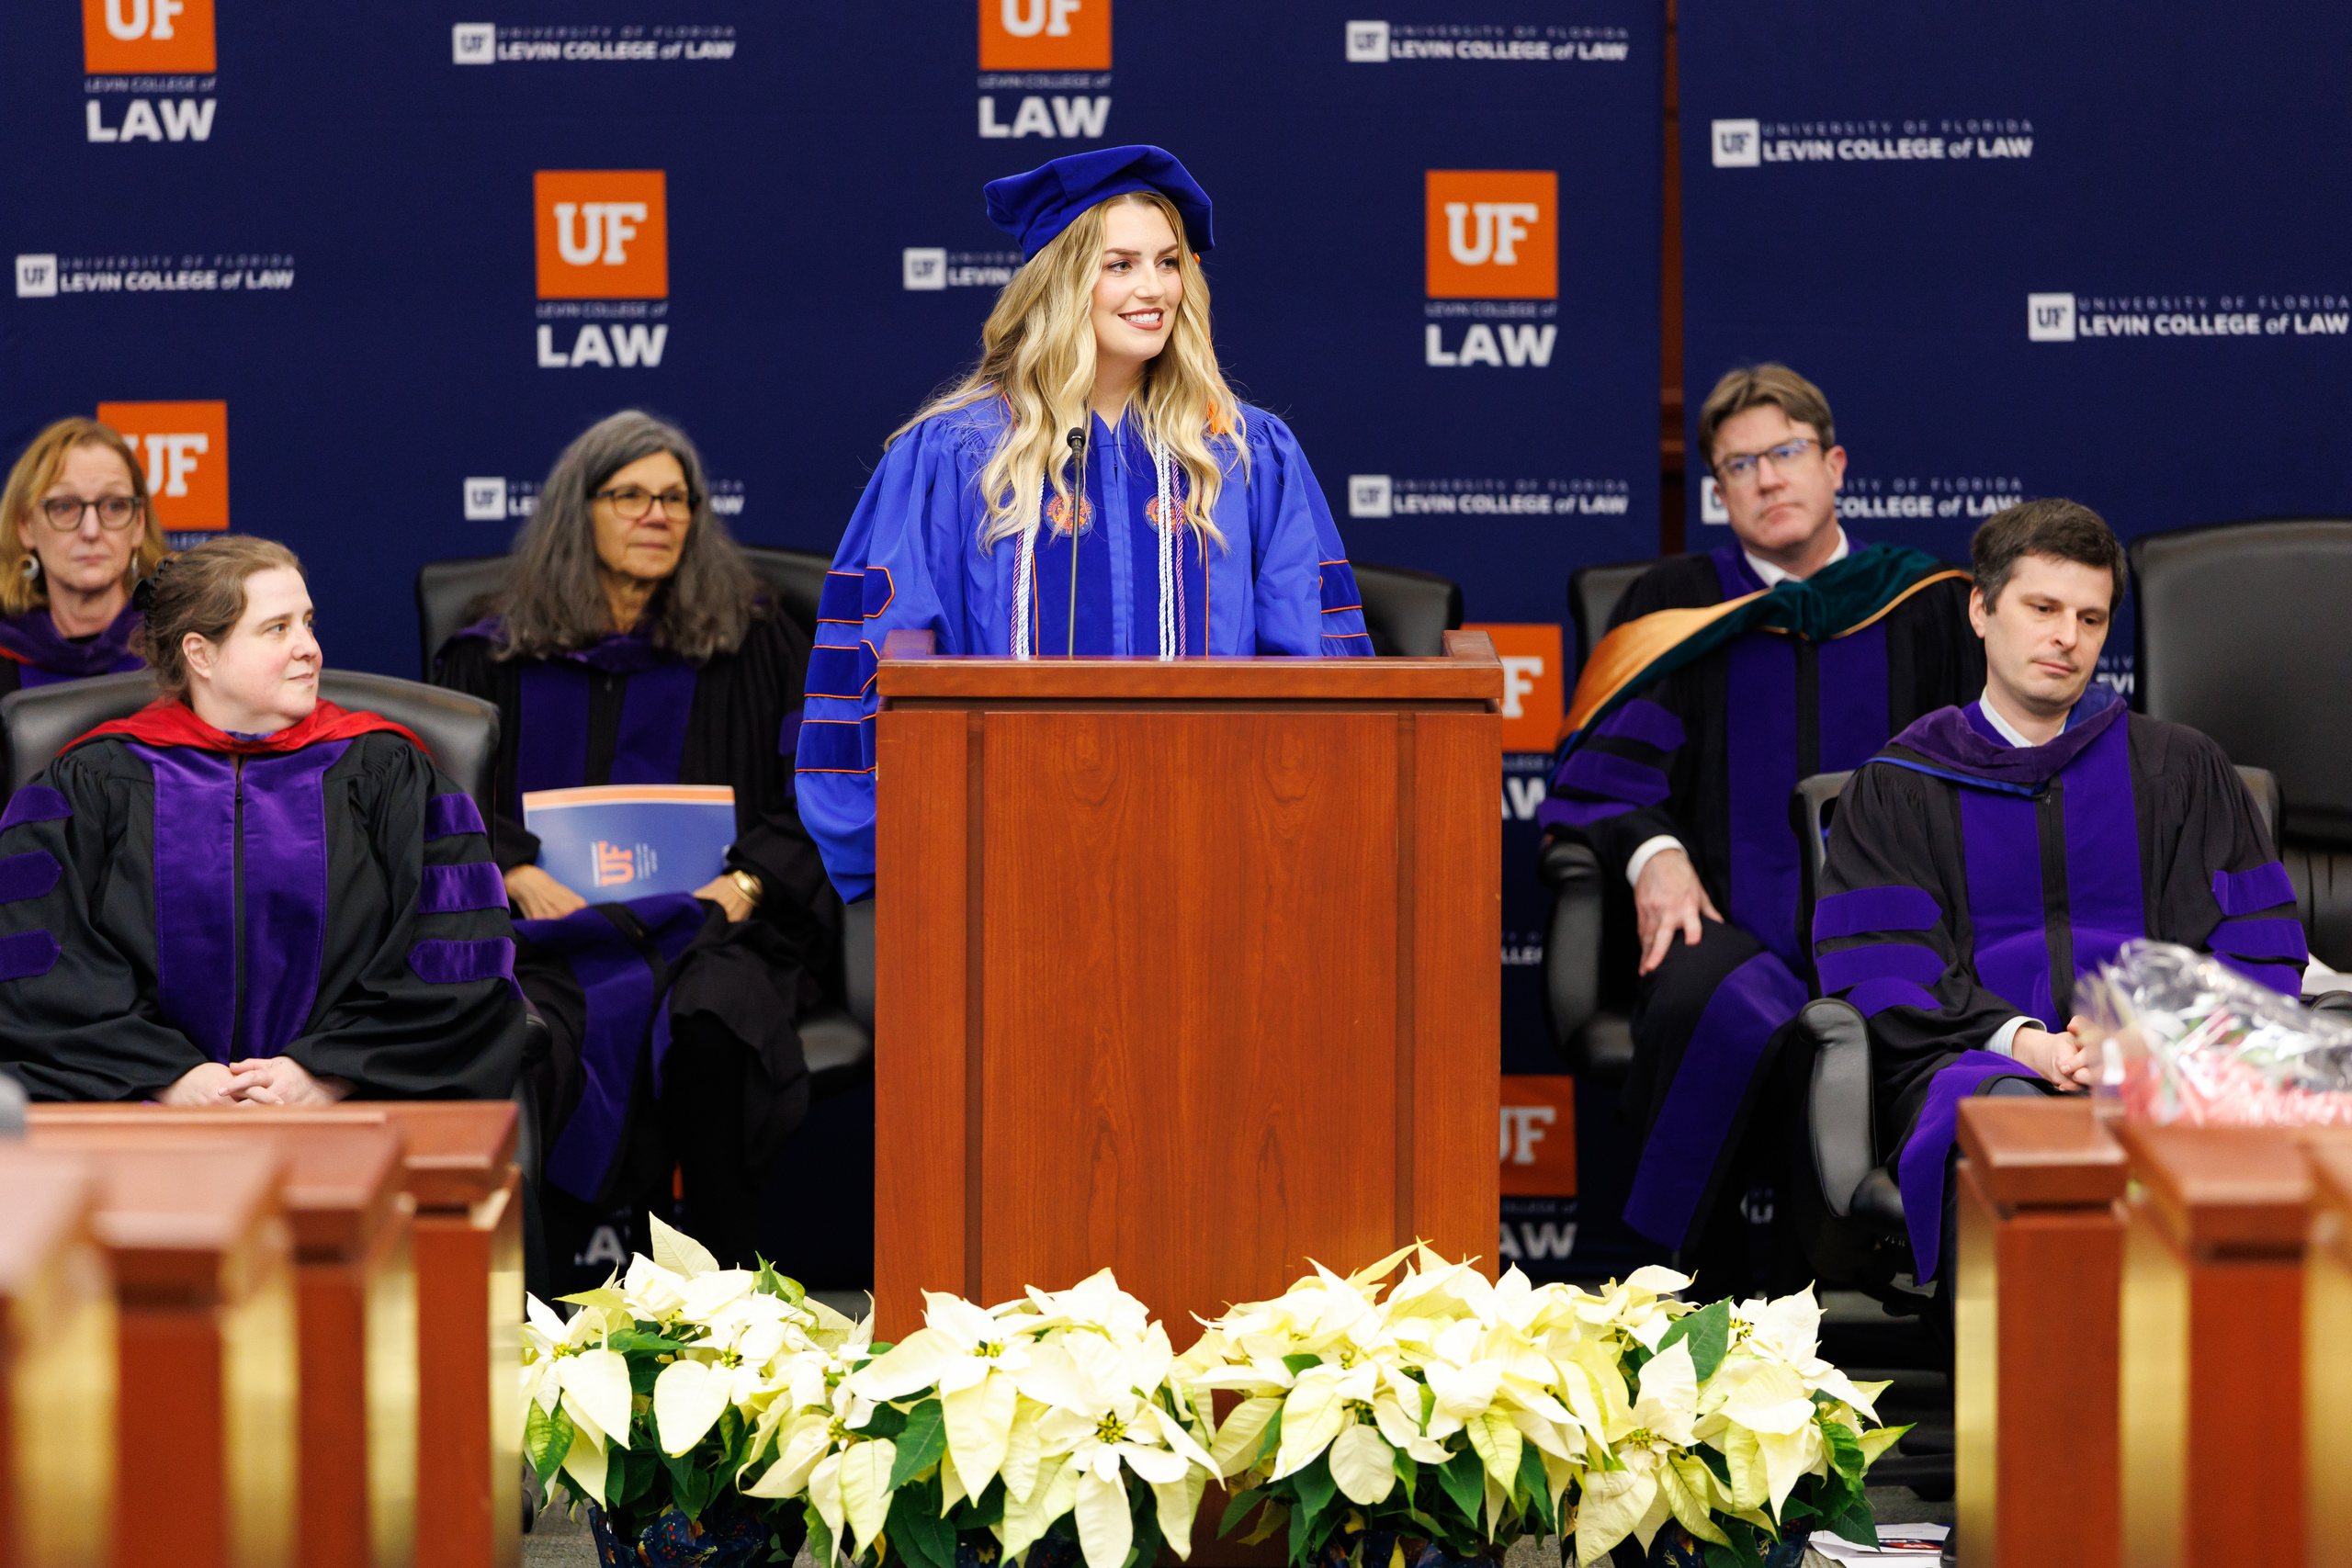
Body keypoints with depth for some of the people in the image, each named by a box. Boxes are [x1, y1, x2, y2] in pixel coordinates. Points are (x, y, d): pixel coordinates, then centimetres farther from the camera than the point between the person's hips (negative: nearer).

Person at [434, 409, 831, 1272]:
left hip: (706, 927, 0)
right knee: (529, 1046, -36)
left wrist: (748, 881, -9)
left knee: (709, 1021, -38)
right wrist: (518, 874, -10)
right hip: (555, 927, 0)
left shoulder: (754, 646, 16)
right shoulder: (498, 658, 17)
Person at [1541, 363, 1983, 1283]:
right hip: (1731, 931, 0)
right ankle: (1703, 1289, -23)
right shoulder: (1680, 605, 17)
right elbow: (1606, 764, 10)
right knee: (1730, 1014, -37)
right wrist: (1654, 851, -12)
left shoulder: (1924, 607, 18)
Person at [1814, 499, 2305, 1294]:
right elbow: (1880, 968, 5)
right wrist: (2022, 1042, -14)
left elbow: (2258, 949, 12)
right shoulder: (1899, 787, 19)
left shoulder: (2180, 769, 23)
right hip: (1974, 1056, -1)